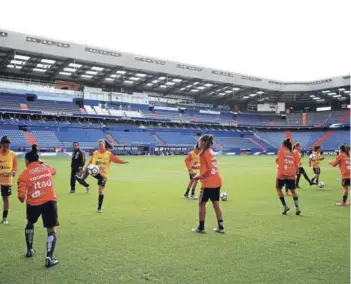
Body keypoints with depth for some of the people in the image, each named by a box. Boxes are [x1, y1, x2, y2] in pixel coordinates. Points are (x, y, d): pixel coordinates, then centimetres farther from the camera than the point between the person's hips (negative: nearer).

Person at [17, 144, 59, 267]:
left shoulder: (24, 174, -3)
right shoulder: (46, 167, 8)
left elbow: (21, 196, -11)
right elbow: (53, 171, 35)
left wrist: (23, 199, 12)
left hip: (34, 204, 0)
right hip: (50, 201, 1)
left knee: (30, 224, 30)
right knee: (52, 230, 4)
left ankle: (29, 250, 40)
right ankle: (49, 257, -11)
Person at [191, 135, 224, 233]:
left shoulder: (204, 153, -13)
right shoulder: (211, 152, 12)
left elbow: (209, 169, -18)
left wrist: (199, 177, -11)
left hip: (208, 183, -8)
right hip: (217, 182, 8)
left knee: (201, 203, 4)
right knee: (216, 203, 12)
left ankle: (201, 227, 10)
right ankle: (220, 226, 14)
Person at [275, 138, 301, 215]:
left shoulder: (281, 151, 1)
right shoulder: (294, 154, 8)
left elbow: (277, 160, 5)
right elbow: (297, 166, 6)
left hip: (281, 174, -3)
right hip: (291, 175, 3)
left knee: (278, 189, 15)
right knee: (293, 191, 13)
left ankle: (285, 207, 9)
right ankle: (297, 208, 7)